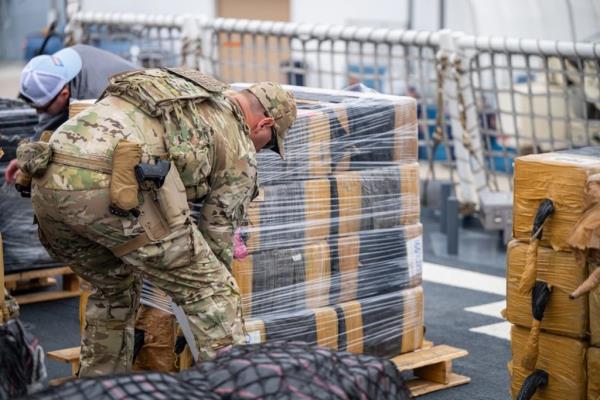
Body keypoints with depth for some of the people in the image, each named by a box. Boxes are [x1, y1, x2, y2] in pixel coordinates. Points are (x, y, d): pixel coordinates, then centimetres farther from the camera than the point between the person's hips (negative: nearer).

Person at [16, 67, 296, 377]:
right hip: (114, 190, -7)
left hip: (49, 184, 7)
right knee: (214, 293, 7)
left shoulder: (176, 82, 35)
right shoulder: (240, 149, 17)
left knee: (113, 288, 31)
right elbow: (218, 239, 20)